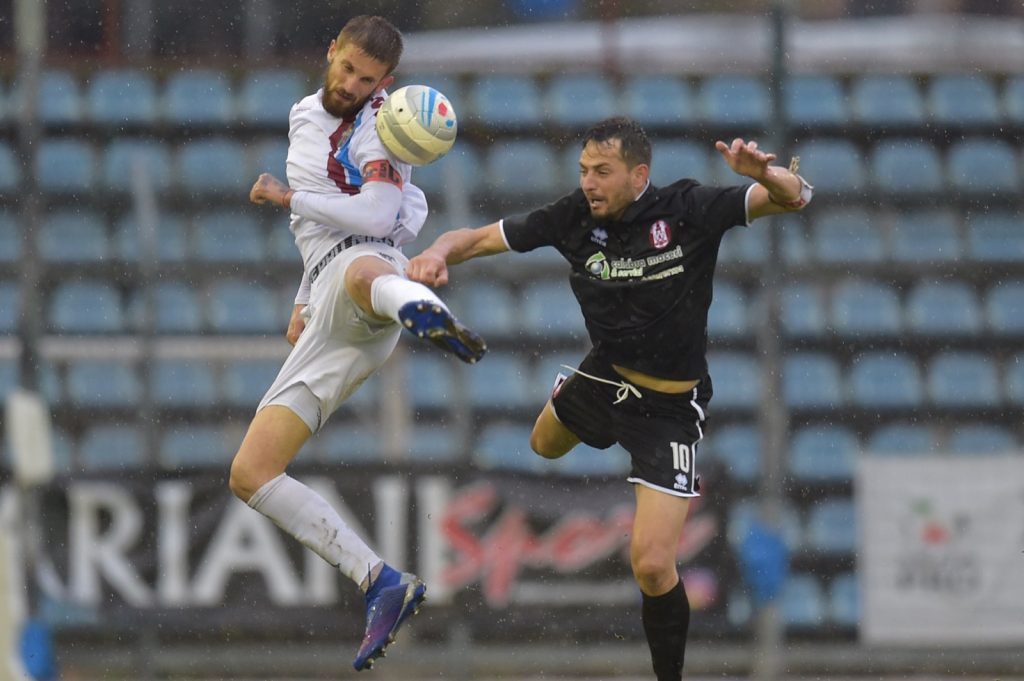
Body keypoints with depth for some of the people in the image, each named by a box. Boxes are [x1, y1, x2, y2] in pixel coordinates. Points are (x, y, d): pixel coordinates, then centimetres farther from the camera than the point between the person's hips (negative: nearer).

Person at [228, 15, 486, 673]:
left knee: (362, 274, -49)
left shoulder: (378, 124, 4)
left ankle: (429, 315, -88)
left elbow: (377, 218, -12)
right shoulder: (305, 117, 28)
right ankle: (384, 585, -9)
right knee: (250, 474, -2)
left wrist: (287, 196, -6)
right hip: (327, 316, 8)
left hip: (368, 262, -8)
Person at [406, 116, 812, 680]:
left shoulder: (687, 211, -23)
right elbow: (478, 238, -8)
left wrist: (764, 175, -50)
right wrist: (438, 253, -31)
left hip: (669, 410, -5)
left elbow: (794, 197, -26)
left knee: (651, 564, -15)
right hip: (604, 377, 5)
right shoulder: (574, 218, -13)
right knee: (544, 445, 37)